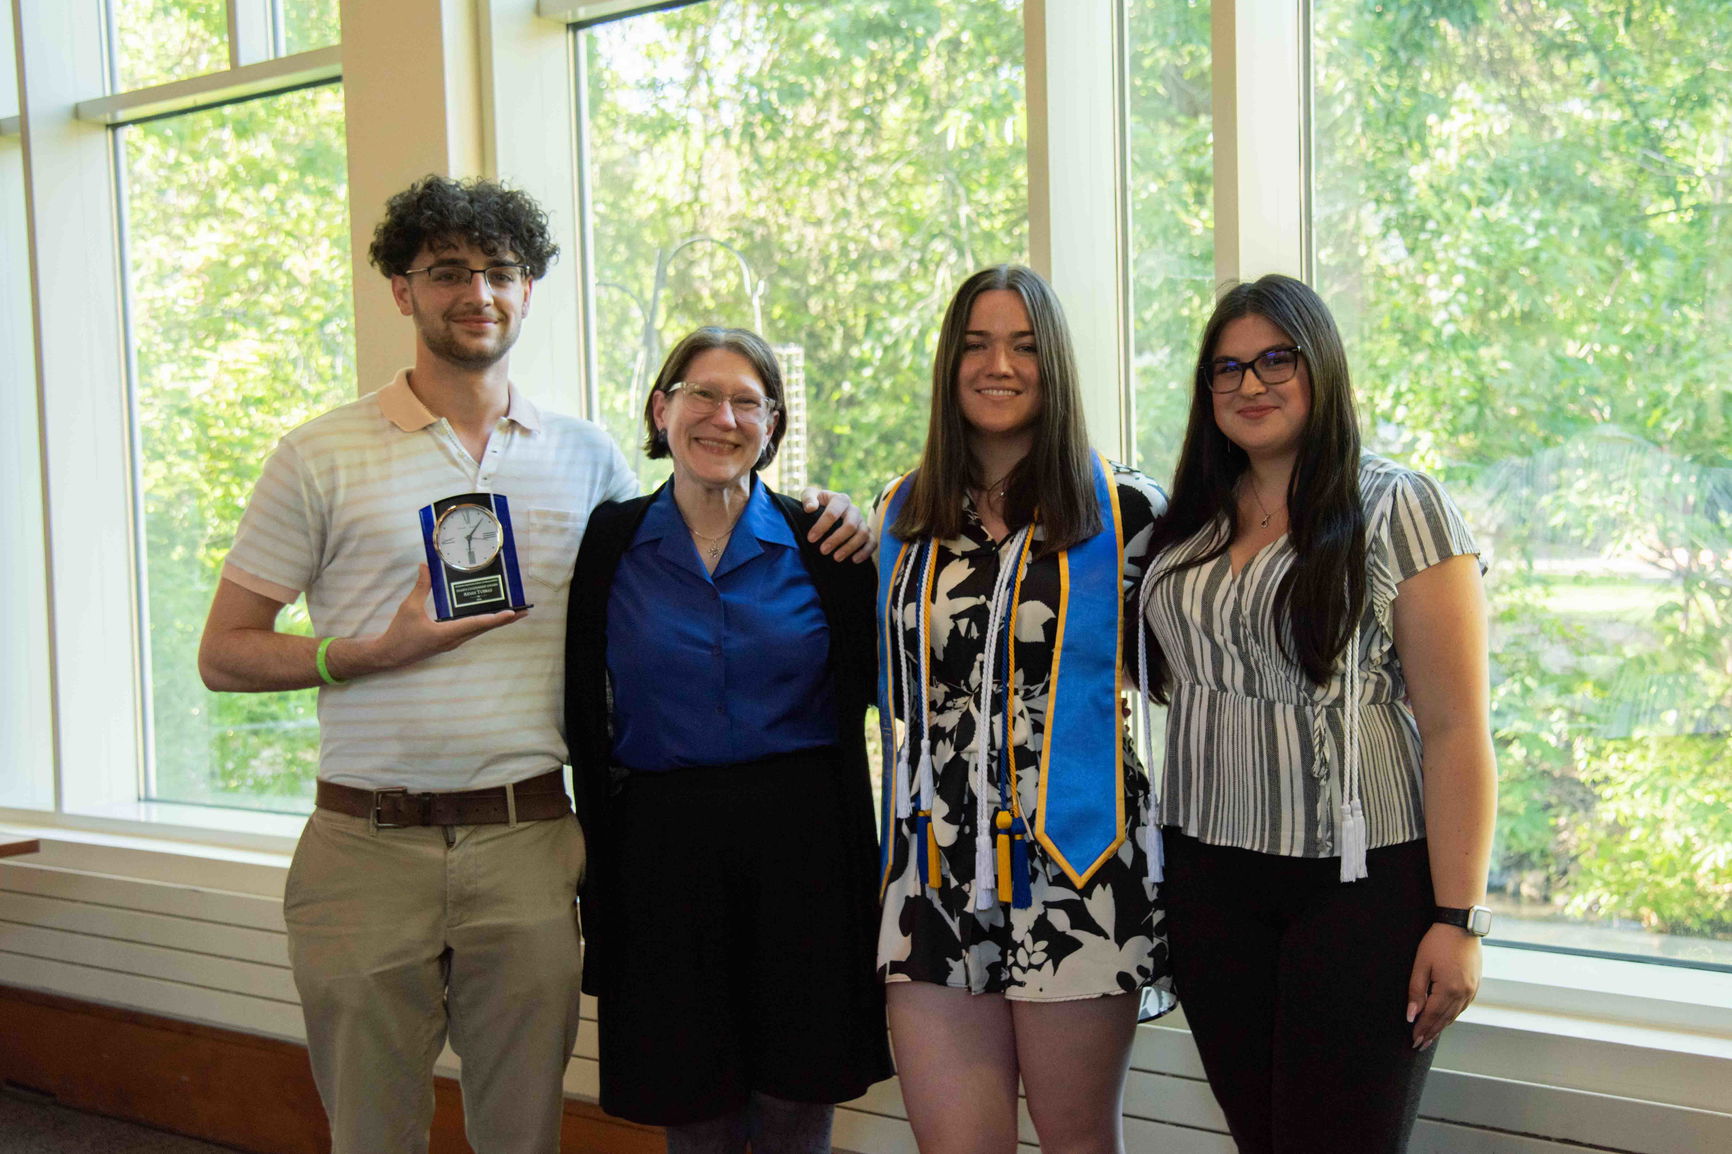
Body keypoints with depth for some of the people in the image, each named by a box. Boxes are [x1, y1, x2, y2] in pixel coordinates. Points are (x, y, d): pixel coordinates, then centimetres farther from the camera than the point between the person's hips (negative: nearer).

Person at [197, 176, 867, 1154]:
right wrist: (379, 651, -12)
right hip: (367, 845, -1)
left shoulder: (584, 457, 9)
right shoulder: (320, 458, 2)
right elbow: (225, 653, 4)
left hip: (528, 843, 2)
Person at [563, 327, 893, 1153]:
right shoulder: (609, 544, 3)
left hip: (801, 844, 0)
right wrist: (601, 850, 3)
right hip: (661, 845, 0)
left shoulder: (823, 544, 2)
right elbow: (584, 719, 6)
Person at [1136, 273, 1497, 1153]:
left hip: (1362, 882, -4)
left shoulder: (1398, 509, -5)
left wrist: (1458, 917, -14)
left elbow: (1456, 728, -9)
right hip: (1210, 879, 5)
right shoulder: (1188, 526, 10)